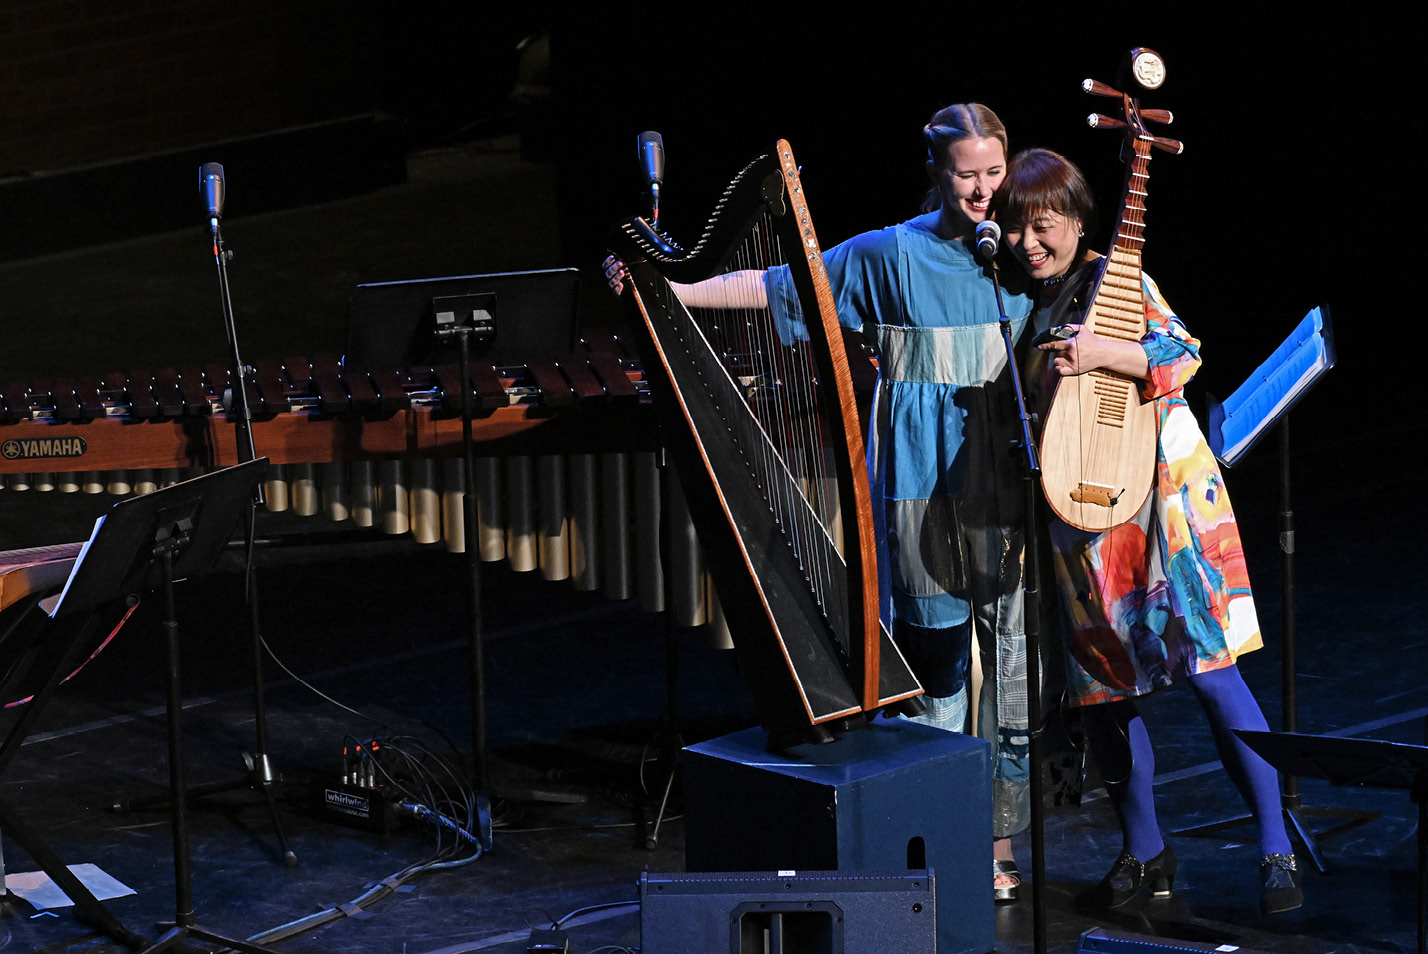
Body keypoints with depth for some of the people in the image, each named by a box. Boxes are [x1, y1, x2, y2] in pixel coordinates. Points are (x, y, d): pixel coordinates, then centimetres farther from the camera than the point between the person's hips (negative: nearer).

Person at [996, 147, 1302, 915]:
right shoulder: (1023, 303, 13)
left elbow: (1184, 352, -13)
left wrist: (1101, 353, -26)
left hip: (1160, 491, -6)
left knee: (1204, 665, -11)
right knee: (1096, 686, 6)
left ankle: (1276, 852, -7)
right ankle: (1143, 852, 20)